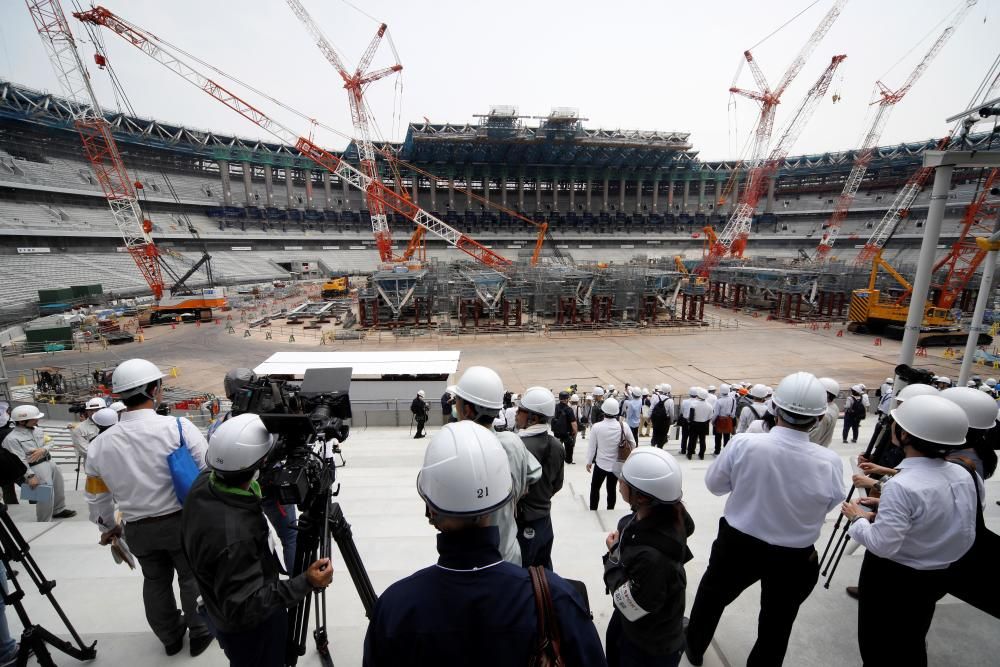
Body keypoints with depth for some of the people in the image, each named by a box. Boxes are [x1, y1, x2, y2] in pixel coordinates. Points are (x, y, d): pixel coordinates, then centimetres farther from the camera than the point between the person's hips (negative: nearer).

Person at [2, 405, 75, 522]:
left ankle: (59, 510, 44)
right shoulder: (12, 438, -18)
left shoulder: (37, 429, 3)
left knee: (58, 487, 22)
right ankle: (44, 523, 12)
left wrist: (43, 449, -14)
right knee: (46, 496, -4)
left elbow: (49, 443, 9)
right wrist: (30, 476, -21)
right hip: (36, 468, -8)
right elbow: (19, 460, -19)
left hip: (50, 462, 8)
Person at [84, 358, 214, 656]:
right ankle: (200, 632, 34)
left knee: (155, 581, 24)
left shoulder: (100, 444, -7)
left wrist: (108, 526, 24)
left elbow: (97, 496, 6)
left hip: (138, 529, 4)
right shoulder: (178, 427, -22)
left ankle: (170, 636, 44)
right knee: (192, 577, 16)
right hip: (182, 521, -4)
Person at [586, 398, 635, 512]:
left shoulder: (597, 426, -18)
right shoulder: (623, 426, -12)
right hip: (617, 464, 2)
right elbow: (633, 444, 0)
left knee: (595, 487, 17)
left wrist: (589, 462, 5)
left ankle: (593, 511, 25)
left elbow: (591, 446, -9)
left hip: (601, 463, -2)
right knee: (611, 489, 19)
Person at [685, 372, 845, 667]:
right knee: (777, 623, 25)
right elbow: (832, 503, 0)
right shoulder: (830, 462, -21)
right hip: (795, 558, 0)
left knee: (712, 596, 27)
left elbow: (714, 484, -9)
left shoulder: (743, 443, -25)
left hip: (737, 544, 0)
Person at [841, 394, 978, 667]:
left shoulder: (902, 486, -31)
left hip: (891, 578, -6)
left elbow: (882, 545, -26)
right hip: (936, 577, 7)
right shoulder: (964, 476, -7)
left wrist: (858, 518, -10)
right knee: (912, 644, 26)